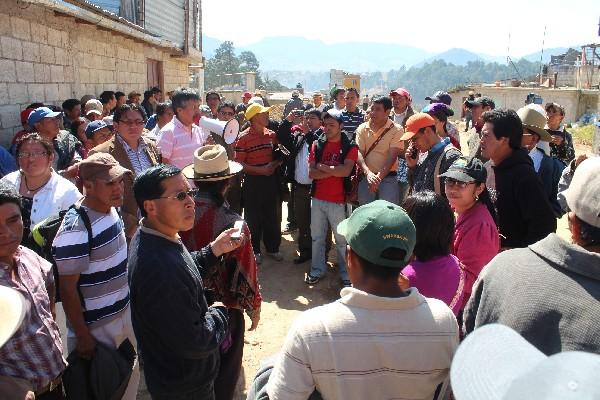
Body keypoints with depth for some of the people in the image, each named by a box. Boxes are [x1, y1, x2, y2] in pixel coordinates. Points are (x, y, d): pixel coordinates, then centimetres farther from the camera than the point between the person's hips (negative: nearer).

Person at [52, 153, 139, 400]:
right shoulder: (76, 229, -27)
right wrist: (82, 337, -15)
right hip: (97, 327, -7)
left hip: (125, 312, 7)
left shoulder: (112, 209, -2)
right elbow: (67, 289, -21)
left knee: (131, 376, 23)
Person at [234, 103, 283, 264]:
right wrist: (260, 170, -21)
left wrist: (275, 164, -8)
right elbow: (239, 164, -14)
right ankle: (254, 250, 23)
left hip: (271, 180, 5)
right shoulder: (243, 138, -12)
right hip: (253, 182, -5)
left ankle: (272, 248, 29)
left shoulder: (272, 134, 4)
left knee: (272, 216, 14)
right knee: (253, 218, 8)